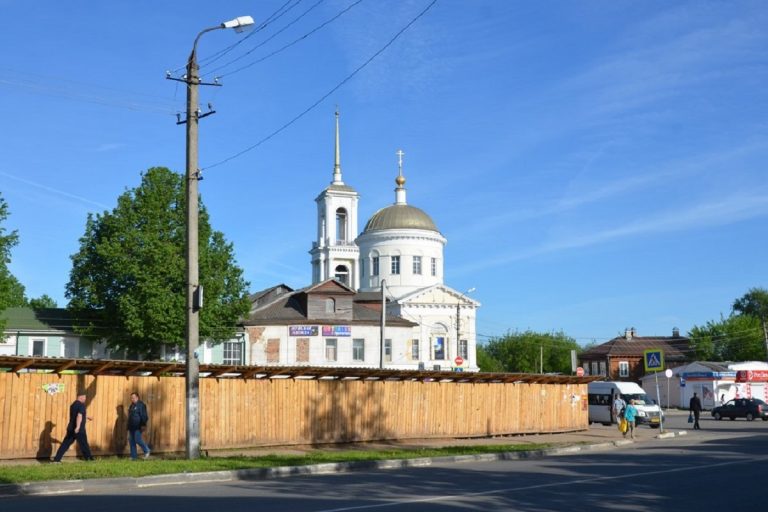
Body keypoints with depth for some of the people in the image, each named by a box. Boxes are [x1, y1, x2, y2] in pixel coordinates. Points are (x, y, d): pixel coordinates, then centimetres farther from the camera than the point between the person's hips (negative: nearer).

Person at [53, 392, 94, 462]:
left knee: (65, 444, 7)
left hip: (71, 428, 7)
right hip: (79, 430, -7)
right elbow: (79, 416, -26)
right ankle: (89, 458, 16)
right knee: (83, 444, 5)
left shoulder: (73, 405, 15)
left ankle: (57, 459, 1)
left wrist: (87, 417, 42)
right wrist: (78, 427, -36)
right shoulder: (81, 405, -12)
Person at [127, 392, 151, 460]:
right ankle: (134, 456, 11)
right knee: (131, 441, 7)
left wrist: (143, 425, -21)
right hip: (131, 427, 9)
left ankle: (146, 451, 9)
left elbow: (144, 416, -16)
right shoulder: (132, 405, 17)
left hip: (138, 427, -9)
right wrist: (128, 426, 21)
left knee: (138, 440, -11)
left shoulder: (141, 405, -10)